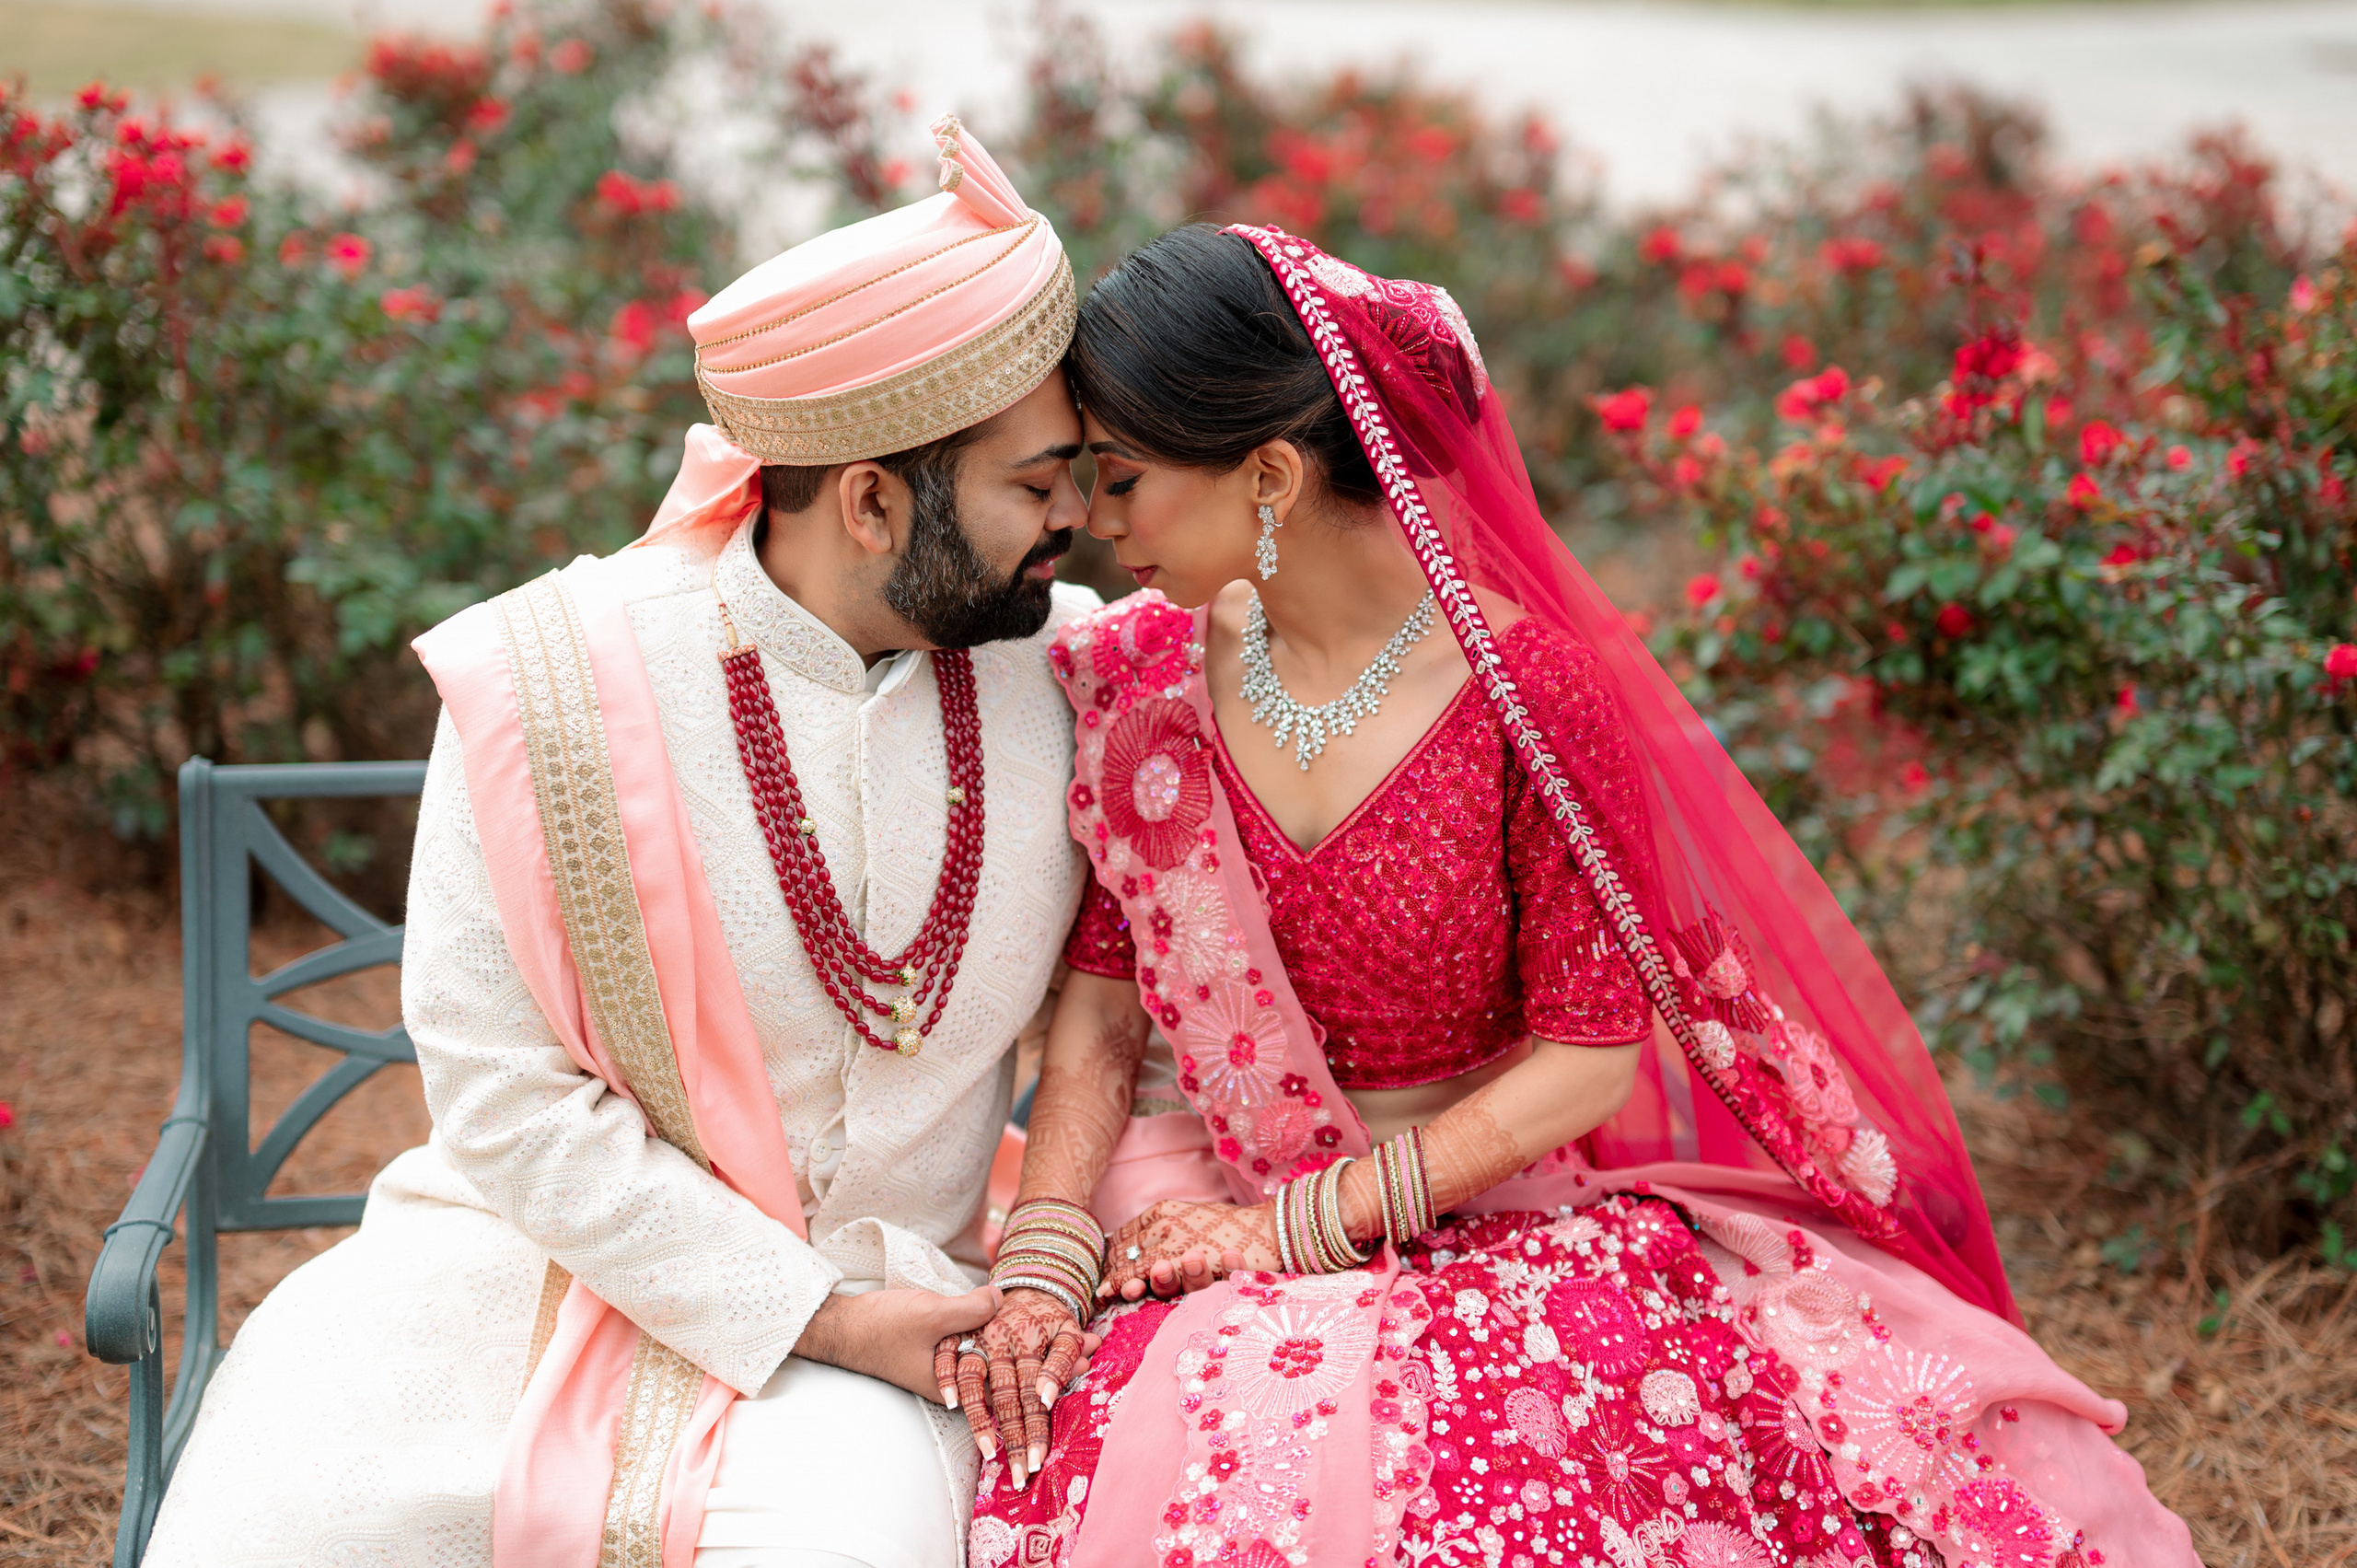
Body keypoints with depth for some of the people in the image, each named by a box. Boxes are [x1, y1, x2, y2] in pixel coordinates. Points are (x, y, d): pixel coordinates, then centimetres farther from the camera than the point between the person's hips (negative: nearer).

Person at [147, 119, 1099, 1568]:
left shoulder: (1075, 669, -5)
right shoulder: (554, 692, -14)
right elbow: (503, 1092, -13)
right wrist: (813, 1318, -15)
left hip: (893, 1299, 1)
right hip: (553, 1251, 0)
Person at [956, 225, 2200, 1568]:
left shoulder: (1528, 688, -12)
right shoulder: (1134, 676, 1)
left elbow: (1587, 1056, -11)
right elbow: (1102, 1001, 2)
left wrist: (1304, 1220, -14)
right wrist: (1043, 1254, -14)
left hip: (1492, 1195, -2)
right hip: (1215, 1199, 2)